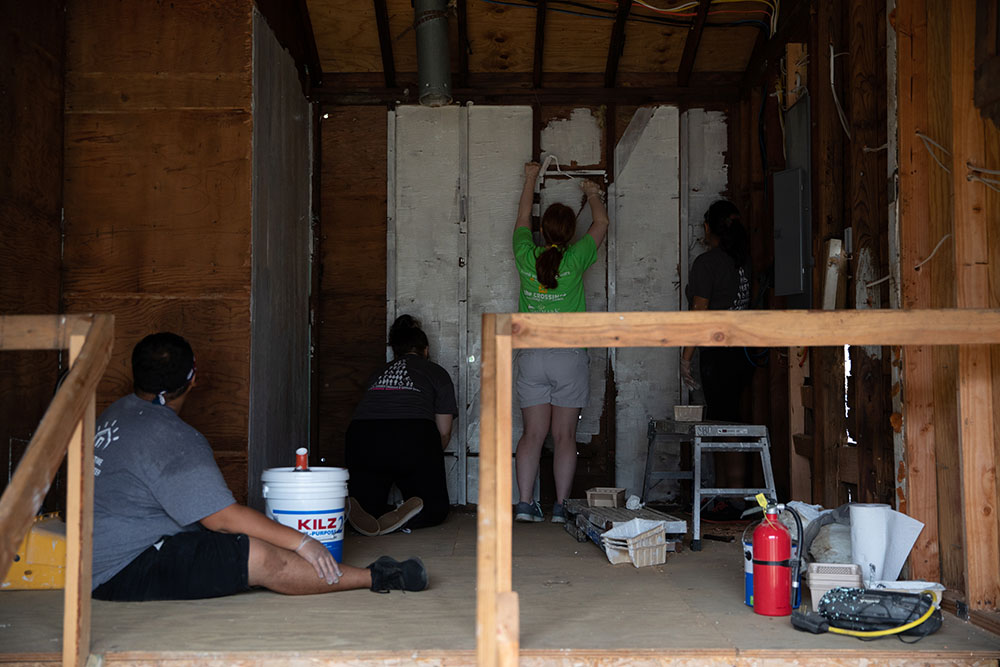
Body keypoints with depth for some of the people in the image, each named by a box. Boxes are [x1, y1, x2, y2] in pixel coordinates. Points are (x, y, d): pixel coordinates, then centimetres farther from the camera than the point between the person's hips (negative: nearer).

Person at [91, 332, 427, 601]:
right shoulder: (172, 439, -22)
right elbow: (224, 517, -23)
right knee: (261, 558, -23)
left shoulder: (120, 411, 11)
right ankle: (374, 577, -14)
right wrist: (301, 542, -17)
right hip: (123, 571, -10)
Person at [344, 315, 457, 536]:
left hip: (362, 437, 2)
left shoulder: (377, 375, 30)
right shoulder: (436, 373, 22)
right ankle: (411, 513, -19)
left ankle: (354, 508, -17)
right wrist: (425, 458, 37)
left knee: (369, 502, 19)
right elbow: (444, 432, 17)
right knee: (435, 507, 15)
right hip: (412, 436, -2)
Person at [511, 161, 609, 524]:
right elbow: (602, 223, 12)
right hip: (569, 356, -2)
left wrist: (530, 179, 33)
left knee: (533, 433, 4)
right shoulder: (575, 260, -6)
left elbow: (522, 219, 19)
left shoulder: (526, 258, -1)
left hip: (531, 355, 2)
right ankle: (561, 506, 2)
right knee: (565, 435, 2)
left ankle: (525, 503, -1)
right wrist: (593, 194, 31)